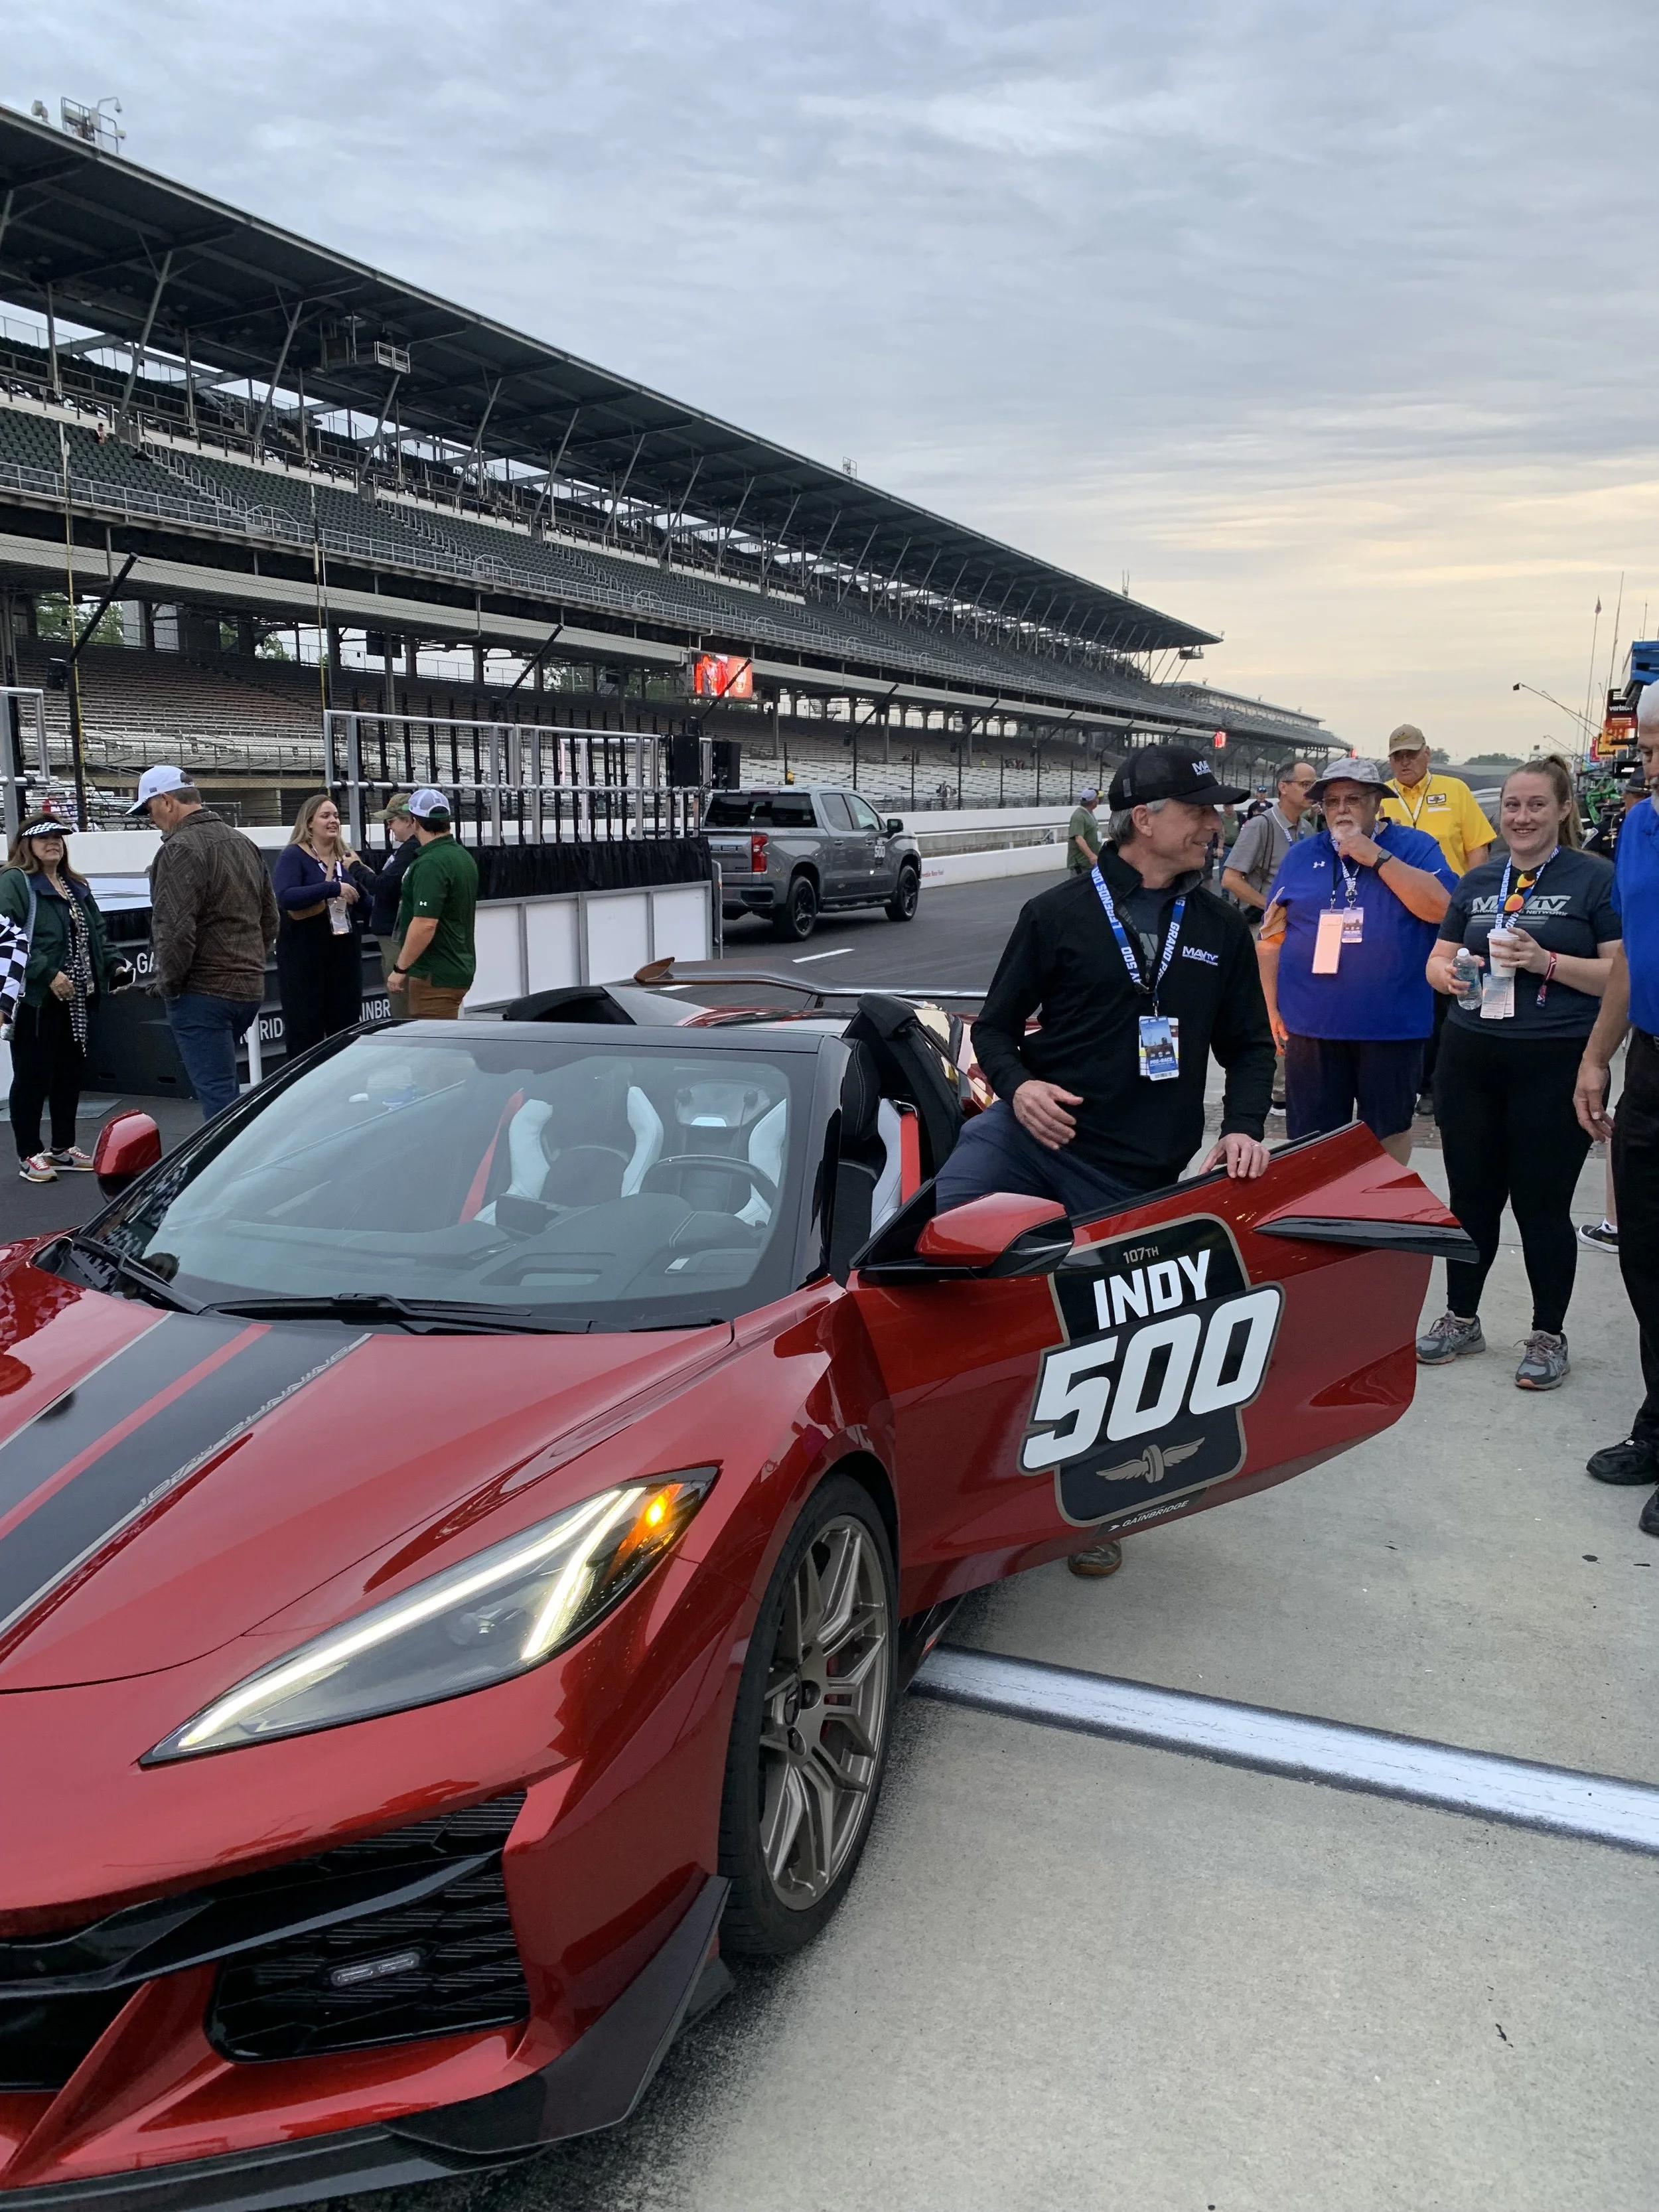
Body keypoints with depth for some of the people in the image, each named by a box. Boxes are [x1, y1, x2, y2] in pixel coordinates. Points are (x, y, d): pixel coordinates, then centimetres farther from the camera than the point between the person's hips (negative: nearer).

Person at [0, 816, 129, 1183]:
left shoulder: (76, 888, 18)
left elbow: (98, 934, 22)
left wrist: (114, 966, 6)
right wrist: (48, 974, -23)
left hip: (76, 999, 8)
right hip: (35, 1000, -8)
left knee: (71, 1073, 14)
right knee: (33, 1077, 0)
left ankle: (63, 1147, 27)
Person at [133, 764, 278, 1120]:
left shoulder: (180, 849, -13)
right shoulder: (242, 843, 15)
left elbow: (176, 930, -20)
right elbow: (270, 918, 22)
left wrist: (169, 983, -7)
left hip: (203, 993, -9)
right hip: (250, 987, 9)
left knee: (217, 1093, -7)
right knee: (220, 1087, 19)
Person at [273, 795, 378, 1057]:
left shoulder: (347, 858, 13)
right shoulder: (293, 856, -4)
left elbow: (366, 907, 17)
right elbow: (285, 897, -21)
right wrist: (333, 888, -22)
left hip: (345, 953, 6)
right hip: (304, 956, -6)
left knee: (346, 1028, 9)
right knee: (304, 1033, -3)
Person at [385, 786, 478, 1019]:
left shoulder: (431, 864, -19)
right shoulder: (463, 856, 12)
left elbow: (425, 924, -25)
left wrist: (400, 968, -18)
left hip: (436, 975, -10)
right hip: (459, 967, 10)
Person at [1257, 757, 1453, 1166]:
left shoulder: (1415, 847, 2)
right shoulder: (1300, 856, 9)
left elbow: (1440, 908, -15)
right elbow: (1272, 937, 10)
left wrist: (1376, 857, -14)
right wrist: (1273, 1009, 5)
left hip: (1393, 1026, -1)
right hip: (1311, 1026, 2)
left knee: (1390, 1131, 12)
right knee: (1310, 1140, 8)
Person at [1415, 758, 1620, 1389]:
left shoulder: (1595, 880, -2)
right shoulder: (1477, 882, 12)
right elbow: (1439, 956, 15)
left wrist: (1547, 963, -20)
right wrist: (1448, 973, -8)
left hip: (1555, 1065, -4)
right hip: (1471, 1059, 4)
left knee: (1543, 1203, 3)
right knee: (1470, 1195, 12)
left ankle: (1548, 1336, 19)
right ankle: (1461, 1318, 28)